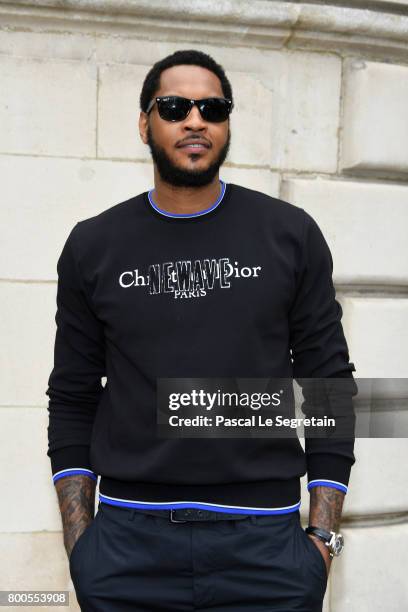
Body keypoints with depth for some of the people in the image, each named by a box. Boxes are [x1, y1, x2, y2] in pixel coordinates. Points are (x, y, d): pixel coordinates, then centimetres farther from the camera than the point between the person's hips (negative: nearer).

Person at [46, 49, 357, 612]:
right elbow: (72, 400, 6)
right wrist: (78, 542, 2)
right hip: (126, 543, 1)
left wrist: (323, 534, -2)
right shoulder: (93, 245, 3)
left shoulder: (291, 234, 0)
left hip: (264, 541, 0)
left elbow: (328, 380, 2)